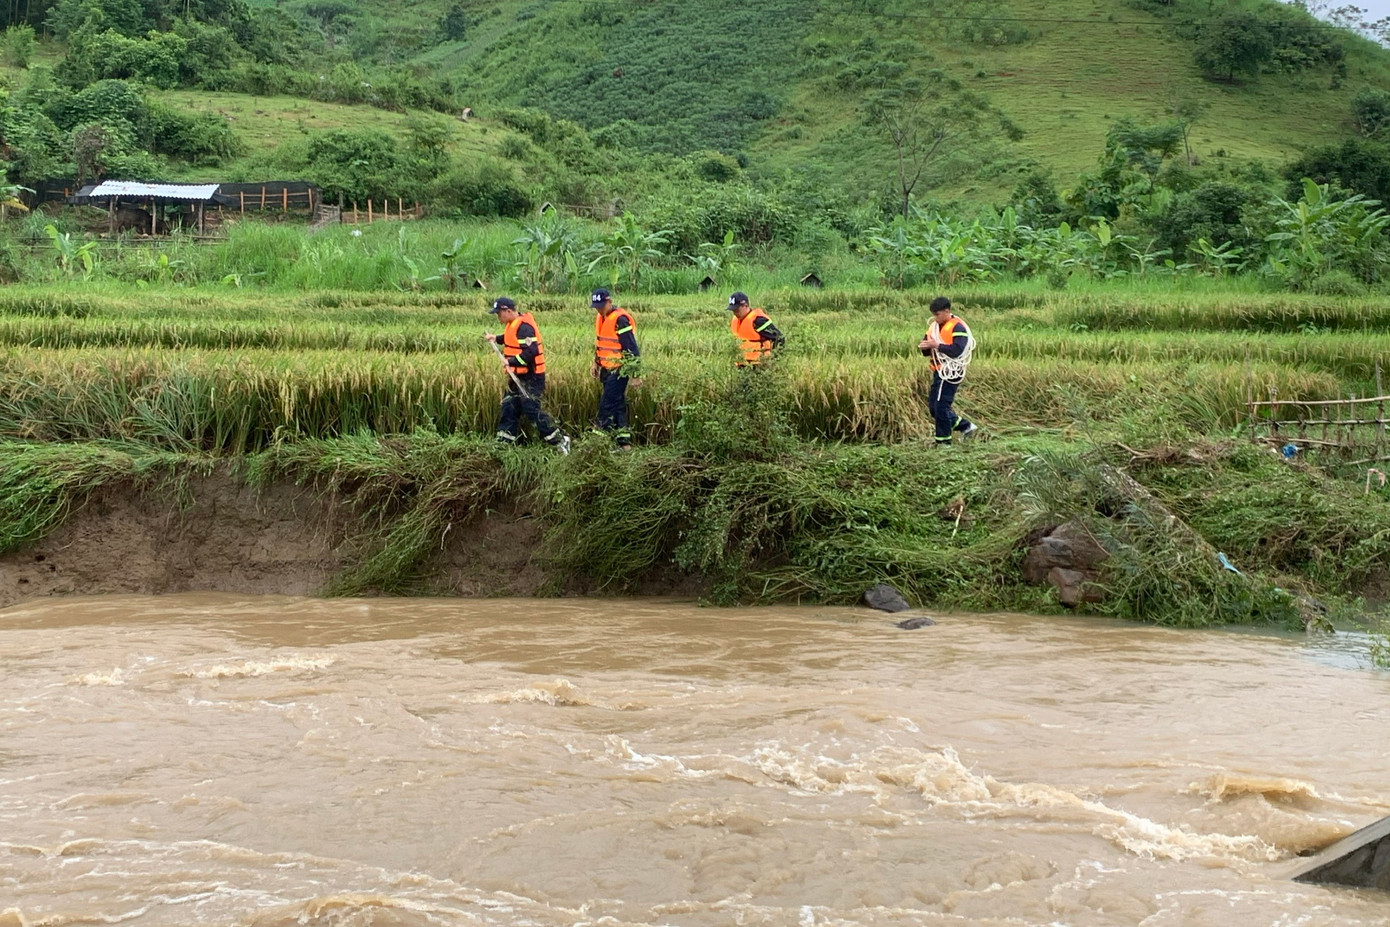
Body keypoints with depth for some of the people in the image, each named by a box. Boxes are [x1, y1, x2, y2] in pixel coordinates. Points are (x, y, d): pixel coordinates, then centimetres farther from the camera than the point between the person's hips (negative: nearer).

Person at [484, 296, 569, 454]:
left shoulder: (524, 326, -22)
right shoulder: (513, 324, 10)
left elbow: (531, 351, -30)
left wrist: (511, 361, -25)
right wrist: (496, 338, 15)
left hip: (530, 378, -11)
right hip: (518, 377, 11)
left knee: (532, 410, -10)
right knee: (509, 408, 14)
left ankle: (560, 440, -4)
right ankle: (504, 441, 22)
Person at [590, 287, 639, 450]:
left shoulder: (620, 320, -18)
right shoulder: (601, 318, 10)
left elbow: (631, 347, -19)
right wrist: (596, 363, 19)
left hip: (619, 370, -9)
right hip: (607, 369, 9)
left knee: (607, 405, -10)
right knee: (618, 405, 12)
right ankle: (624, 441, 16)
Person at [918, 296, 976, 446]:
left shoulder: (958, 327, -13)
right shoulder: (935, 326, 12)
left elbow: (957, 350, -25)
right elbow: (928, 351, 14)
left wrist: (936, 345, -25)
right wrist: (924, 347, -10)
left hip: (951, 372, -9)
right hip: (939, 372, 9)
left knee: (941, 405, -9)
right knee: (933, 405, 11)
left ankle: (944, 440, 1)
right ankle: (965, 426, 22)